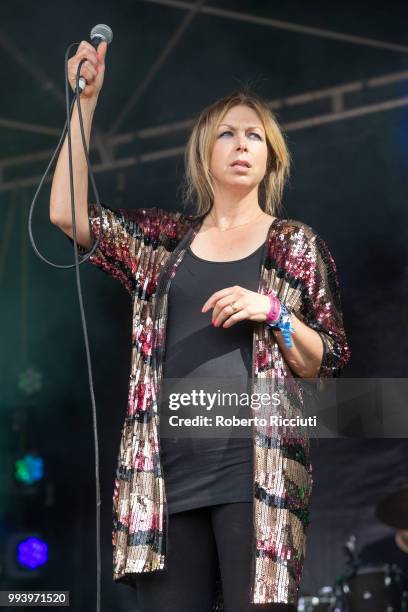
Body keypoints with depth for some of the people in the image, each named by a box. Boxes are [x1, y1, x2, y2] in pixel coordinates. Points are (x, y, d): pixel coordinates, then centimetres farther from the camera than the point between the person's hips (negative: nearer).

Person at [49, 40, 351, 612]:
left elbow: (329, 363, 8)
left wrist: (273, 312, -10)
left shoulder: (296, 244, 10)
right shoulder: (166, 238, 16)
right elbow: (67, 214, 4)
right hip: (167, 473, 2)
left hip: (256, 472, -2)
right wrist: (85, 101, 1)